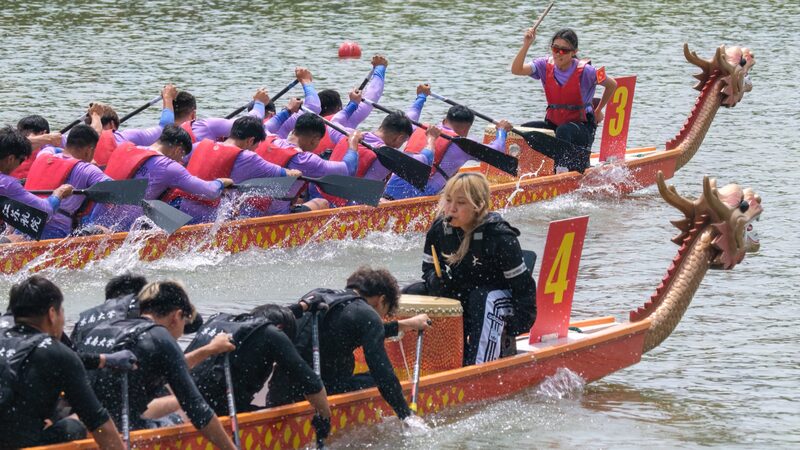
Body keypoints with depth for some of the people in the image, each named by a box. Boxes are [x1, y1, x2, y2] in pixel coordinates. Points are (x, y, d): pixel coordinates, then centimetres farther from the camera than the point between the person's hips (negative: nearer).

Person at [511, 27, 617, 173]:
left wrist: (598, 110, 12)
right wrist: (526, 45, -29)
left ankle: (562, 170, -41)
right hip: (553, 124, 4)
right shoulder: (545, 65, -3)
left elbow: (612, 85, 2)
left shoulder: (584, 71, -13)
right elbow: (516, 70, -17)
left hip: (582, 128, -4)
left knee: (564, 130, -38)